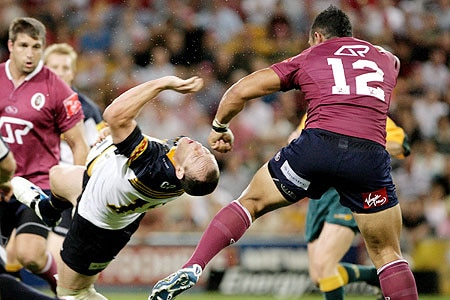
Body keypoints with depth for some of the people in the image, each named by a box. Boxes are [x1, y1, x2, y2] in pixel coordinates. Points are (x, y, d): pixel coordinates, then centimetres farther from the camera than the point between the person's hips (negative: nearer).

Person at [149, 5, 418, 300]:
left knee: (251, 201, 18)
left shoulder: (307, 58, 19)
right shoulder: (388, 59, 26)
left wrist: (219, 127, 33)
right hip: (371, 154, 1)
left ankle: (191, 269, 2)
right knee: (387, 253, 14)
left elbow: (240, 91, 17)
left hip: (319, 142, -1)